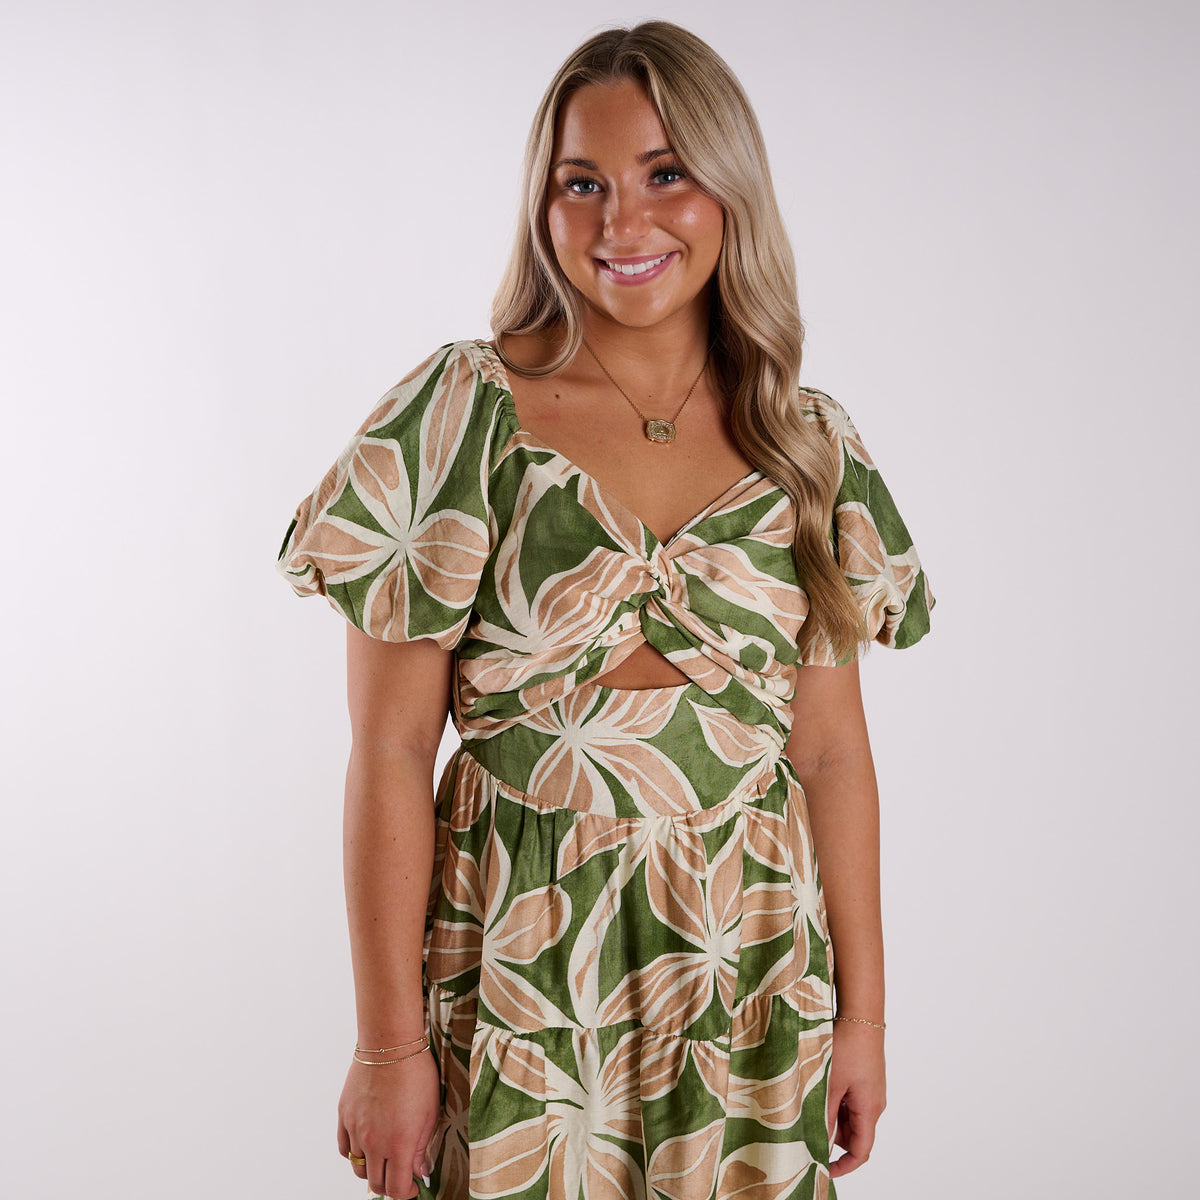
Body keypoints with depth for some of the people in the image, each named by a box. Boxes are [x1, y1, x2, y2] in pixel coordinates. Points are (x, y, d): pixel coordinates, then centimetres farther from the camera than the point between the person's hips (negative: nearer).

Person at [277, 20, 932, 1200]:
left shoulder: (810, 445, 3)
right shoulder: (461, 415, -8)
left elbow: (832, 751, 6)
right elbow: (390, 754, -9)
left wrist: (863, 1012, 6)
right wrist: (388, 1043, -9)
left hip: (750, 989, 3)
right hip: (520, 976, -3)